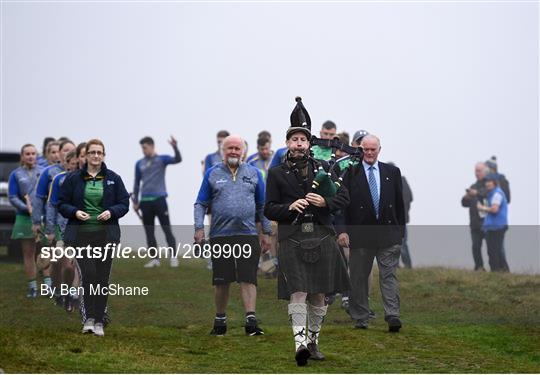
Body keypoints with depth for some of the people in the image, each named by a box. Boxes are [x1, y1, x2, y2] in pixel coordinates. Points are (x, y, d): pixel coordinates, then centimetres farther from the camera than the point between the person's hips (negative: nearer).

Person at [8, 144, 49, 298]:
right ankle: (32, 287, 7)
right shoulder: (16, 174, 5)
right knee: (28, 253, 3)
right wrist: (27, 208, -14)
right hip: (25, 217, 0)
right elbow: (12, 197, 0)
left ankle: (48, 283, -1)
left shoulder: (44, 172, 7)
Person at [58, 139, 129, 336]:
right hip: (81, 234, -1)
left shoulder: (114, 179, 5)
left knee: (102, 277, 3)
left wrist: (111, 212, -14)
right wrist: (75, 212, -14)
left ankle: (99, 321, 11)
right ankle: (88, 318, -7)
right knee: (88, 273, -14)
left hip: (106, 235, 1)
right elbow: (62, 203, 5)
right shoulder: (73, 178, 3)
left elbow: (124, 203, 6)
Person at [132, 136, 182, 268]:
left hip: (159, 199, -4)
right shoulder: (139, 164, 11)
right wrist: (135, 200, 11)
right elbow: (137, 183, 16)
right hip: (145, 201, 4)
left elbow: (177, 159, -16)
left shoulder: (161, 159, 1)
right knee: (149, 232, 5)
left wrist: (175, 147, -34)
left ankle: (173, 257, -2)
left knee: (167, 229, -4)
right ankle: (155, 259, 11)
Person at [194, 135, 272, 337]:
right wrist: (199, 228, -5)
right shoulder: (212, 174, 8)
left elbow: (262, 205, 14)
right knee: (221, 281, 5)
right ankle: (220, 321, 18)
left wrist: (266, 233, 9)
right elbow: (200, 204, 8)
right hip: (220, 236, 0)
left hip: (248, 235, 0)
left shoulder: (253, 173, 10)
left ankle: (251, 320, -12)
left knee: (248, 279, -9)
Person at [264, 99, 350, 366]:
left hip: (322, 240, 3)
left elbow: (344, 197, 11)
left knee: (319, 295, 6)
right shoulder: (276, 173, 7)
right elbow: (269, 210, 6)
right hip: (292, 241, -3)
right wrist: (290, 207, -13)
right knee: (298, 293, -15)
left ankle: (313, 341, 19)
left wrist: (325, 202, -9)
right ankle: (299, 341, -23)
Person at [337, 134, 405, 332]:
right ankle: (361, 319, 14)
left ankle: (393, 317, -10)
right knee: (359, 277, 5)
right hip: (360, 233, -1)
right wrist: (342, 230, -11)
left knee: (389, 275, -5)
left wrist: (400, 231, 9)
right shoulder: (350, 173, 2)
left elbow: (399, 203, 12)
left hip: (388, 233, 1)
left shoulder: (392, 172, 10)